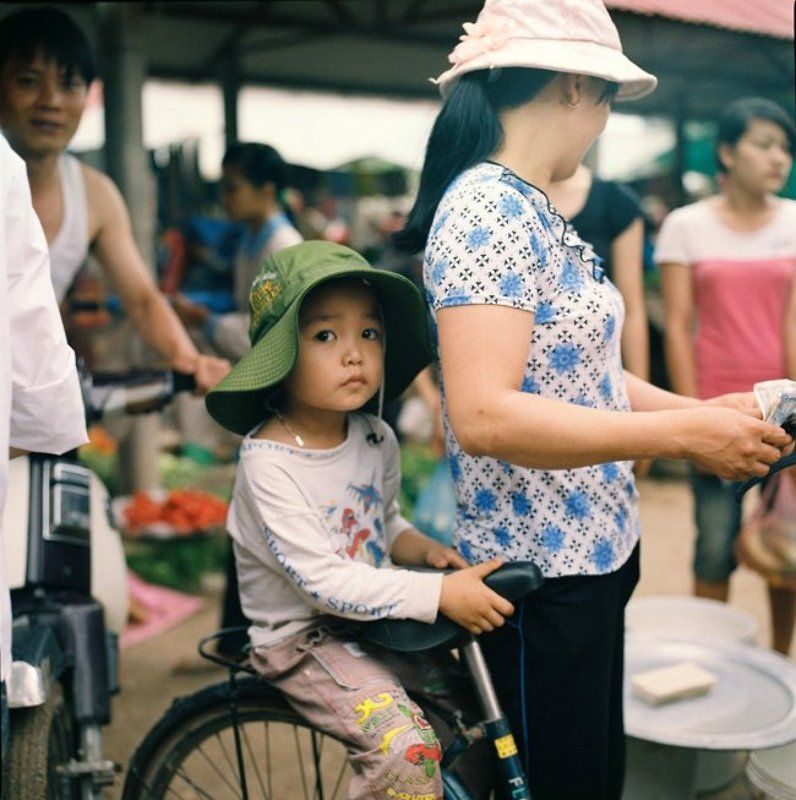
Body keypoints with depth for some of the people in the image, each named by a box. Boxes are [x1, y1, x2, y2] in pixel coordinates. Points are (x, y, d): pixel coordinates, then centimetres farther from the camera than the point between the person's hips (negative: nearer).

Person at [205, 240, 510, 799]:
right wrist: (440, 594, -28)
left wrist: (426, 549, -6)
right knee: (407, 748, -24)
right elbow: (325, 581, -25)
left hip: (376, 622, 7)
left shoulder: (377, 440, 0)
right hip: (305, 640, -7)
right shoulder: (269, 462, -21)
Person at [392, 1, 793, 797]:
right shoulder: (489, 207, -20)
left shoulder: (531, 208, 9)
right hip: (541, 566, -9)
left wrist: (700, 408, -1)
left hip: (594, 549, 9)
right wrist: (683, 435, -26)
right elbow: (483, 414, -30)